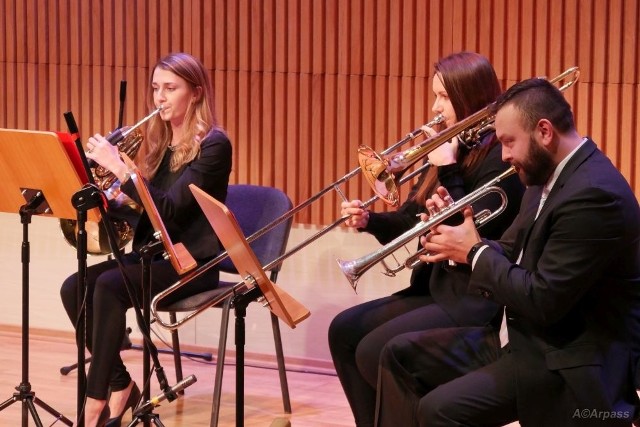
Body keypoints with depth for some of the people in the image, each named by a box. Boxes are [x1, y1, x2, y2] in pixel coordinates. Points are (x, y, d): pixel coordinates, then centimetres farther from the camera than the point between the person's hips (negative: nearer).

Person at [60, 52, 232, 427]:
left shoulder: (213, 144, -11)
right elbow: (144, 208, 11)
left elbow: (170, 209, -22)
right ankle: (120, 385, -1)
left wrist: (119, 168, -25)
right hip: (154, 253, 8)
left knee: (109, 286, -30)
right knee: (74, 288, -14)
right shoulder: (159, 141, 12)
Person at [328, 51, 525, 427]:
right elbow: (410, 220, 14)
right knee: (345, 330, 2)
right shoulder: (449, 149, 12)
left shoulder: (499, 157, -15)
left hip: (474, 301, -9)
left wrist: (448, 170, -20)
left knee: (374, 351, -19)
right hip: (434, 287, 9)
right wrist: (370, 220, -6)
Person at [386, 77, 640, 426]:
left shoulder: (594, 193, -23)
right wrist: (460, 246, -6)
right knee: (401, 357, 9)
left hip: (571, 361, -10)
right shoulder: (550, 177, 9)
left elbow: (543, 302, -25)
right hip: (535, 337, 10)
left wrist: (475, 251, -13)